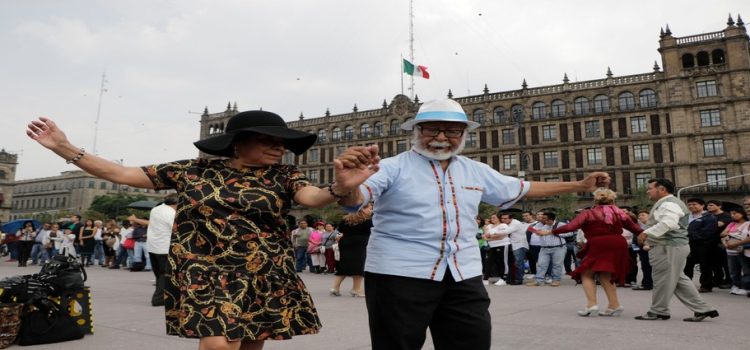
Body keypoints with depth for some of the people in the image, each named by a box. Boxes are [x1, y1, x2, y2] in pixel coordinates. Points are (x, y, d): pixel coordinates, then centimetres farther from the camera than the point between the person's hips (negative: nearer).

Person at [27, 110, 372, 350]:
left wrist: (339, 188, -42)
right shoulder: (195, 170, 1)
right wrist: (65, 148, 4)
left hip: (266, 279, 2)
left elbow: (312, 197, -20)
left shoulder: (283, 176, 0)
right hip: (208, 276, -1)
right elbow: (124, 174, 8)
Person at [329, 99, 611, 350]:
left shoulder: (476, 171, 12)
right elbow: (357, 198, -21)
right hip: (399, 274, -5)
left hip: (464, 277, 5)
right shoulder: (394, 167, -6)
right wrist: (346, 187, -46)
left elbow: (522, 189, 24)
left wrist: (580, 186, 26)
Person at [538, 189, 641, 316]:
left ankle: (592, 304, -6)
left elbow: (571, 226, -12)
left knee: (587, 274, 7)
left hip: (598, 246, -5)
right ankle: (614, 305, 13)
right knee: (605, 276, 17)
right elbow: (636, 229, 16)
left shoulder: (588, 214, 0)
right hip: (618, 246, 5)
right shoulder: (620, 214, 11)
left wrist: (549, 232, -8)